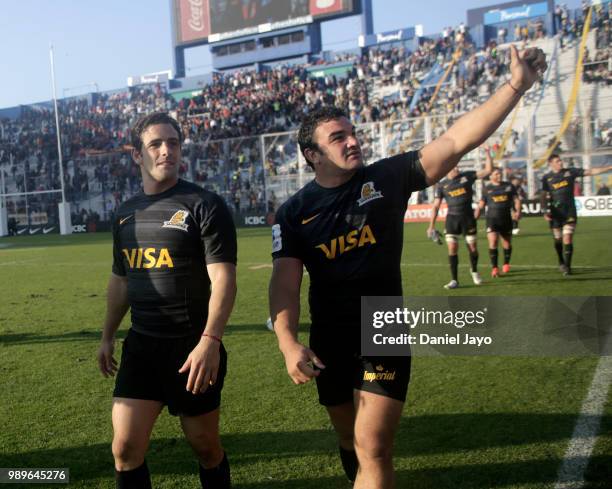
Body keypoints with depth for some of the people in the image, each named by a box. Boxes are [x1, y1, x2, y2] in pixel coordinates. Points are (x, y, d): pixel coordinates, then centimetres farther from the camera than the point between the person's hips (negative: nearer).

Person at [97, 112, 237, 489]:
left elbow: (223, 278, -17)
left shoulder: (205, 205, -9)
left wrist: (210, 341, -27)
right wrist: (109, 336, 21)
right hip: (141, 345, 5)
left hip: (192, 346, -5)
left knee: (205, 446, 10)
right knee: (125, 448, 2)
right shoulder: (126, 213, 10)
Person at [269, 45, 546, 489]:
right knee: (351, 444, 20)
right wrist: (288, 343, -28)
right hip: (328, 343, 2)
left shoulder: (387, 178, -6)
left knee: (373, 448, -9)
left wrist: (516, 86, -22)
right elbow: (285, 285, -12)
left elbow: (456, 141, -14)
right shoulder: (294, 213, -4)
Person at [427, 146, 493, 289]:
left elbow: (488, 170, 0)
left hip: (468, 218, 0)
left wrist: (487, 153, -8)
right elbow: (436, 206, 4)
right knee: (452, 249, -5)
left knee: (473, 248, 5)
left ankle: (474, 271, 33)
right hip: (452, 218, 0)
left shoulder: (467, 176, 2)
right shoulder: (442, 185, 2)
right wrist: (432, 225, -2)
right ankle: (454, 280, 2)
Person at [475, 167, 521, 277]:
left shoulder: (509, 186, 9)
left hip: (506, 218, 2)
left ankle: (506, 264, 34)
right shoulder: (487, 189, 6)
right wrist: (475, 216, 0)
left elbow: (516, 200, 9)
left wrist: (518, 211, -8)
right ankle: (494, 268, -11)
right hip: (492, 218, -2)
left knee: (507, 244, 10)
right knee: (493, 242, -17)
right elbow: (481, 205, 10)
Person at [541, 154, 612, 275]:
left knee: (568, 239, -12)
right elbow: (544, 196, 5)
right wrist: (545, 211, -6)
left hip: (569, 211, -1)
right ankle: (561, 263, 32)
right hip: (555, 213, 1)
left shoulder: (570, 172, 3)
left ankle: (567, 266, -6)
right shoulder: (546, 178, 3)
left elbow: (591, 171, 0)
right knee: (557, 240, 8)